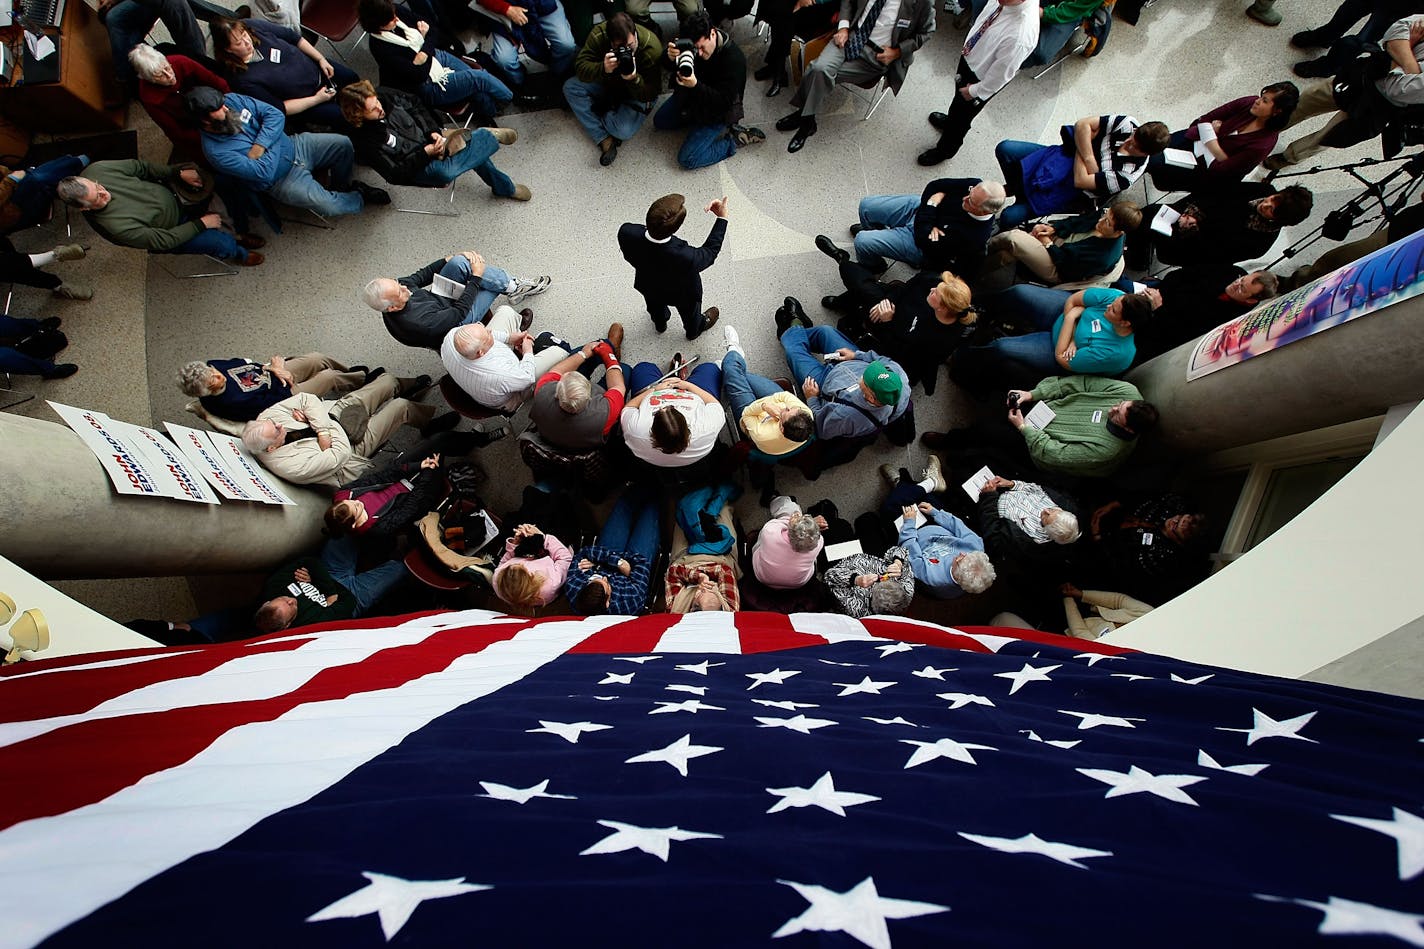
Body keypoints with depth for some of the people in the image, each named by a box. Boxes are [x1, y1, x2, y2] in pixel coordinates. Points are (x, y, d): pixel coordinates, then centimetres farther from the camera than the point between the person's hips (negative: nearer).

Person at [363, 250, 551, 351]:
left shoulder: (394, 287, -18)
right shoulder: (418, 324, -40)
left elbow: (419, 277, 2)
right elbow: (460, 312, -30)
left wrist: (449, 259, -7)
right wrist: (476, 277, -23)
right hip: (458, 319, -7)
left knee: (460, 262, -20)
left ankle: (513, 285, -3)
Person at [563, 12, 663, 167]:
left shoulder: (652, 47, -31)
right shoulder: (598, 34, -26)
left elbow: (650, 94, -27)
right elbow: (580, 67, -25)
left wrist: (633, 79, -48)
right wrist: (603, 69, -46)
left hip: (637, 93, -3)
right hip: (607, 83, 3)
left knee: (624, 131, -30)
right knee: (570, 87, -17)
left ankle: (596, 111, 6)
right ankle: (604, 139, -16)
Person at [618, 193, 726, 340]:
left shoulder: (626, 232, -39)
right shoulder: (685, 257, -49)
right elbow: (710, 251, -25)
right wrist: (722, 218, -20)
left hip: (648, 286, 4)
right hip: (681, 294, -3)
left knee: (656, 307, 40)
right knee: (690, 312, 34)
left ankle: (660, 323, 74)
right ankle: (694, 330, 68)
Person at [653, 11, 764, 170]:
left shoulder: (734, 59, -31)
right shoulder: (693, 44, -15)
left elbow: (724, 102, -33)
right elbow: (668, 68, -8)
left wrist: (695, 85, -47)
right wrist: (671, 58, -34)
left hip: (717, 111, -7)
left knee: (687, 160, -19)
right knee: (659, 122, 17)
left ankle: (733, 139, -3)